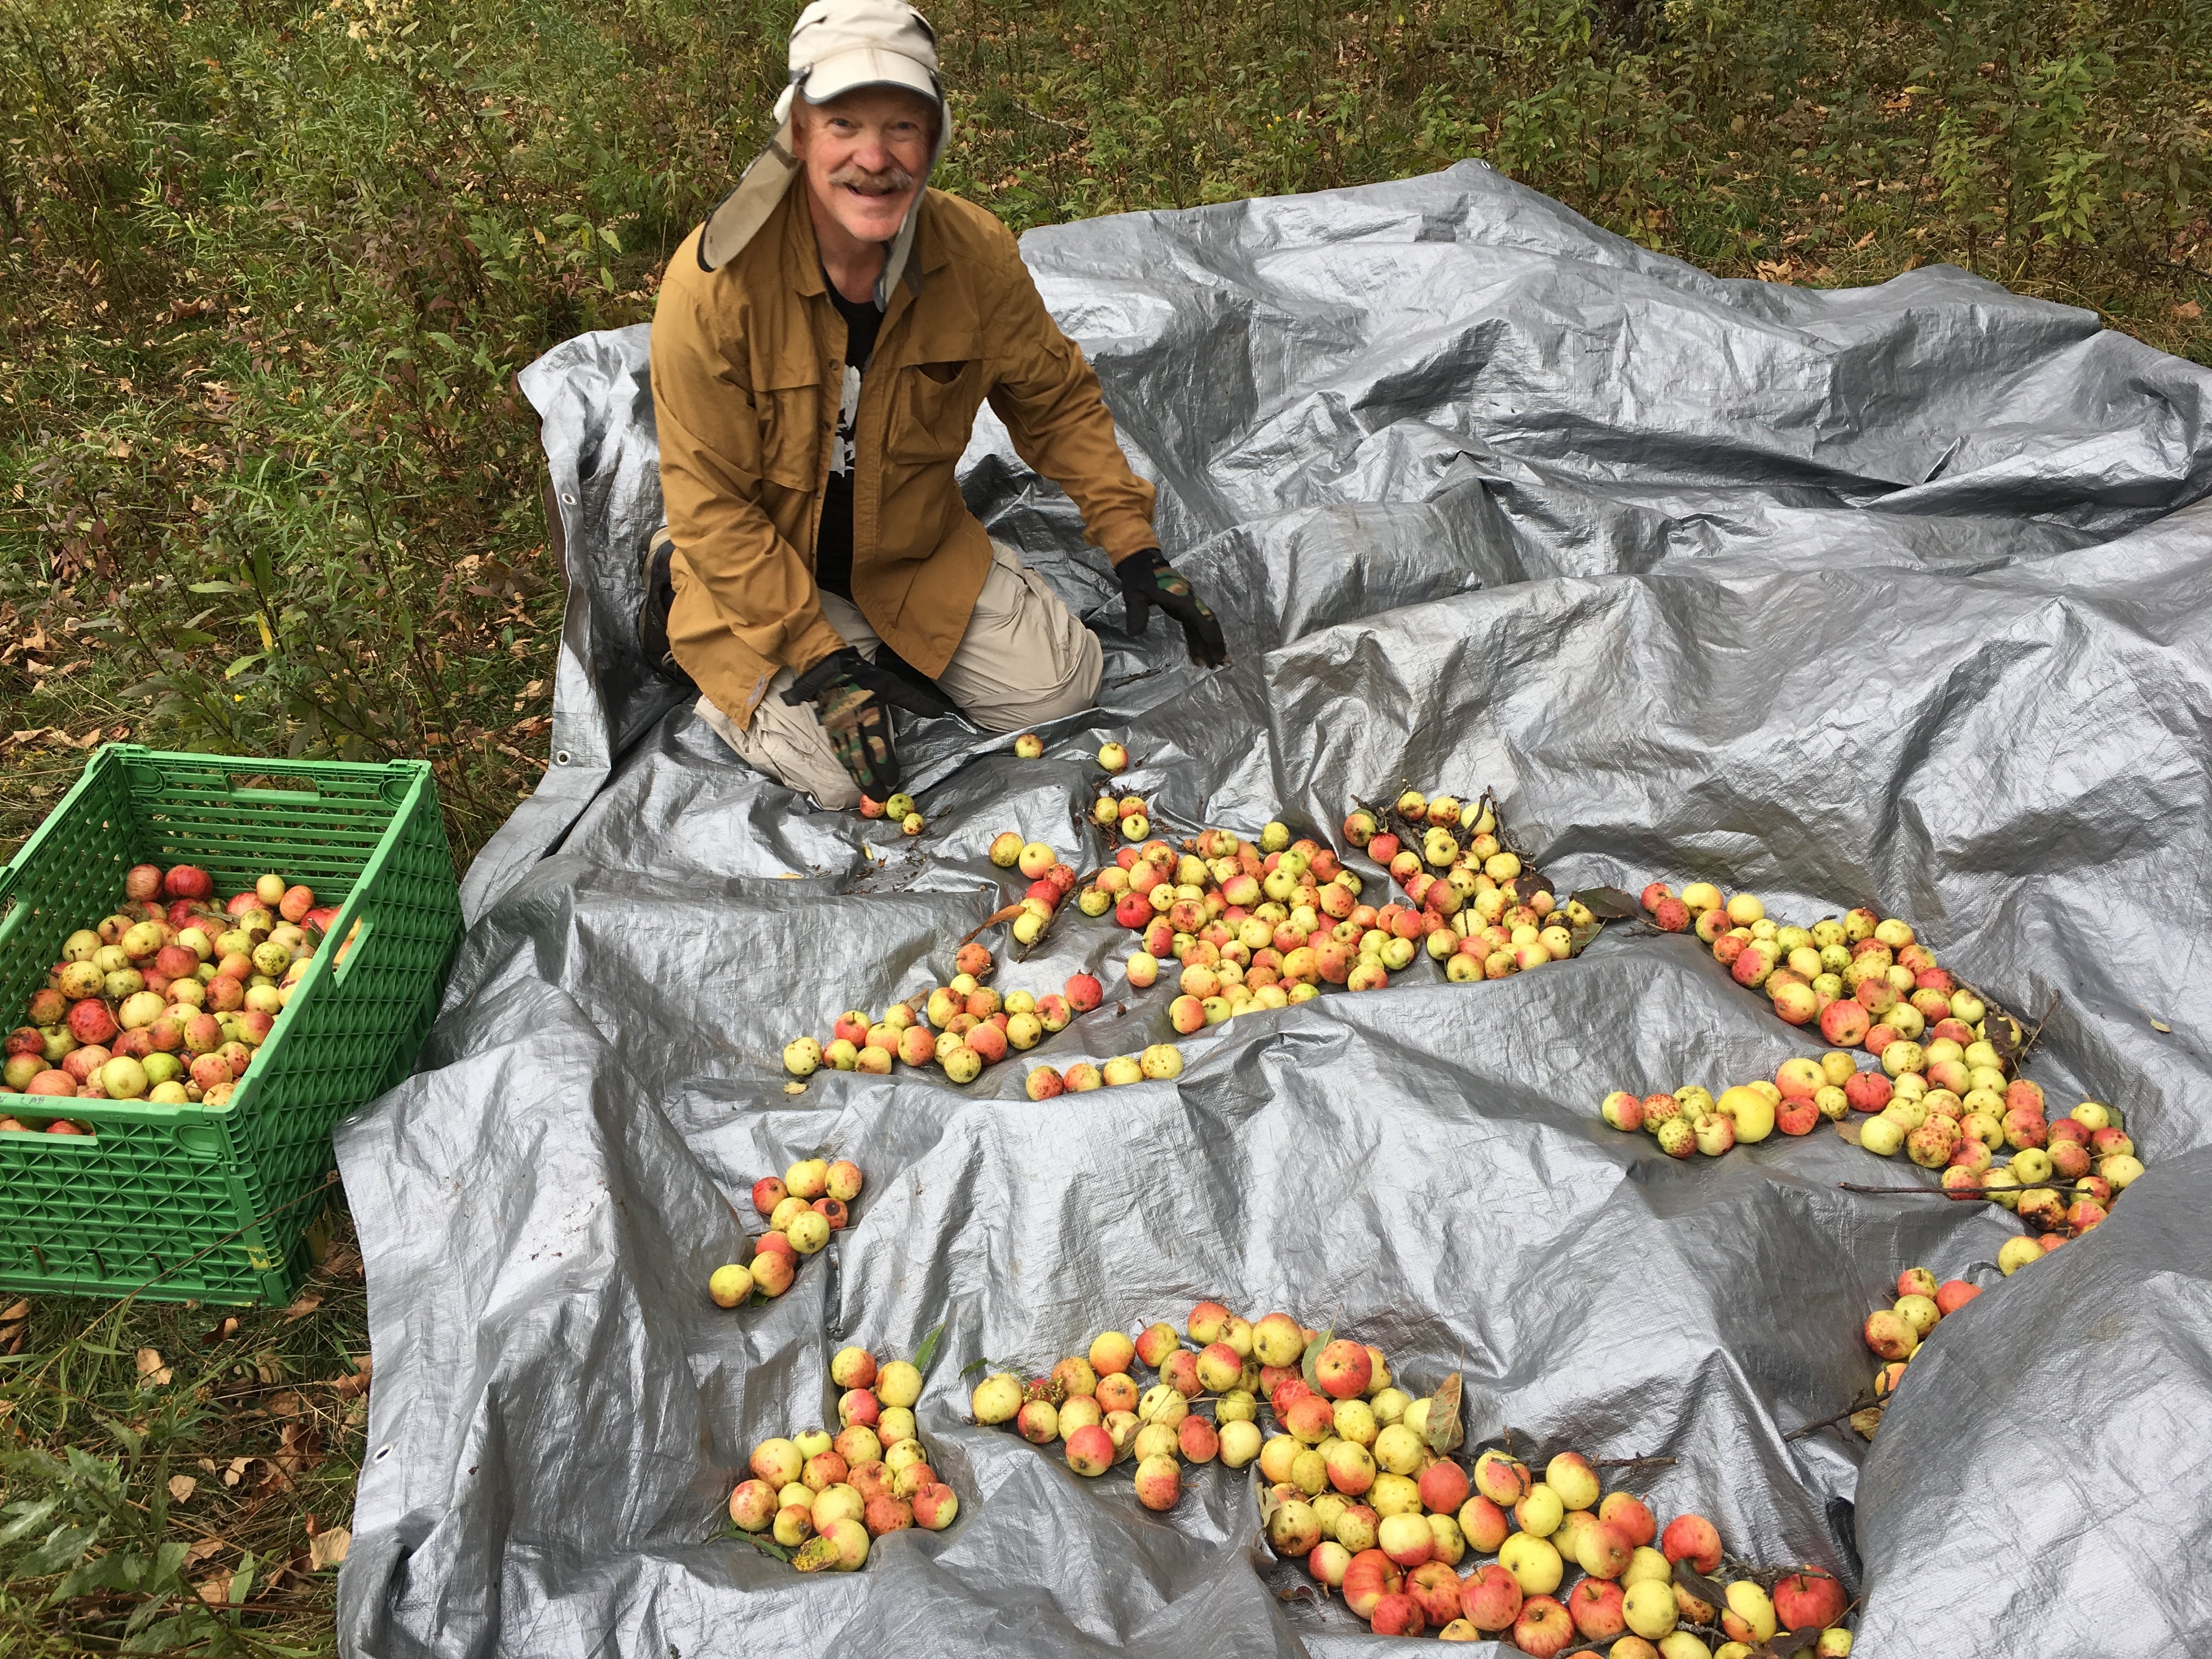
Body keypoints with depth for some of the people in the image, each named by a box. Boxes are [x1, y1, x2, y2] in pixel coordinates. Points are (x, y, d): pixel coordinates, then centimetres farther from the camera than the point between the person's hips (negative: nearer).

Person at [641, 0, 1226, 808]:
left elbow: (1056, 398, 0)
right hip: (760, 568, -4)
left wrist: (1132, 542, -8)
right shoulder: (715, 282, -29)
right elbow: (711, 503, -23)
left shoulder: (974, 251, -17)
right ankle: (682, 598, 10)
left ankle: (883, 641, 22)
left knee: (1058, 684, -2)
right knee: (837, 774, -17)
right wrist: (819, 661, -26)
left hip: (915, 551, 4)